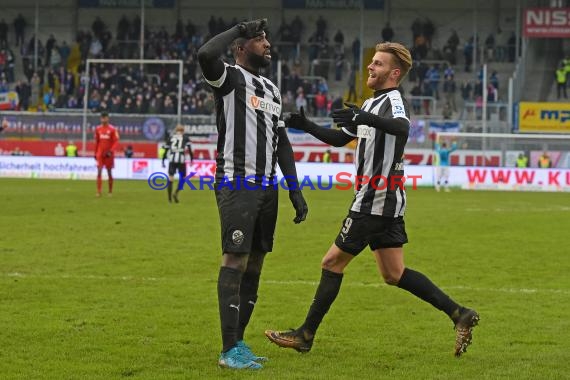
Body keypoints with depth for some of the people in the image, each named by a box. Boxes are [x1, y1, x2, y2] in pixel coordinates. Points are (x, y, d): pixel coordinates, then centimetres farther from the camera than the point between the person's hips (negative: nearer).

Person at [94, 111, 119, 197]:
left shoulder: (112, 129, -6)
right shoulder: (98, 129, 5)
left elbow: (116, 142, -7)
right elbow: (96, 142, 13)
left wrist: (111, 151, -20)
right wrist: (95, 153, 13)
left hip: (108, 154, -2)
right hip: (100, 154, 2)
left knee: (109, 173, 6)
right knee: (99, 171, -9)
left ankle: (110, 191, 18)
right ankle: (98, 192, -10)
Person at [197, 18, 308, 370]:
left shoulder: (272, 89, 19)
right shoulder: (230, 78, -4)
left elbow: (282, 143, 21)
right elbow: (206, 55, -28)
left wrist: (295, 191, 16)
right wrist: (240, 28, -13)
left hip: (267, 186, 8)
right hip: (237, 184, -8)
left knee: (255, 264, 8)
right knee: (236, 260, -12)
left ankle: (238, 343, 14)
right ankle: (229, 351, -13)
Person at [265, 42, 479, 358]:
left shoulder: (393, 101, -13)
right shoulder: (372, 103, 18)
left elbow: (402, 127, -37)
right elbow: (340, 137, 27)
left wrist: (367, 118, -52)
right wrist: (307, 126, 14)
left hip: (376, 201, -10)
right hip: (385, 202, 10)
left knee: (332, 263, -2)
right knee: (393, 274, 10)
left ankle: (305, 335, 6)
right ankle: (459, 315, 9)